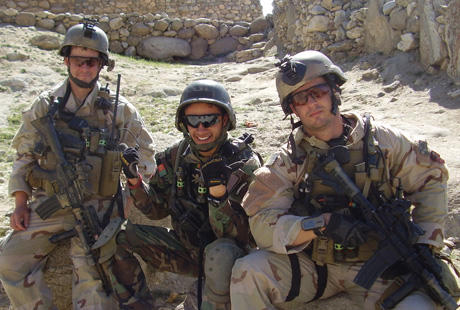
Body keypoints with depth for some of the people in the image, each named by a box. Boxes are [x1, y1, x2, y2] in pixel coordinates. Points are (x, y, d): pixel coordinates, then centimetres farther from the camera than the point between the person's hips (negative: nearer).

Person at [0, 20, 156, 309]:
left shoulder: (119, 110, 1)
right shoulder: (44, 106, 7)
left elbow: (144, 155, 8)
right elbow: (25, 157, 12)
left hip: (99, 206, -2)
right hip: (49, 204, 3)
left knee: (93, 278, -12)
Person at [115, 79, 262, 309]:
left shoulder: (244, 163, -20)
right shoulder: (177, 155, -5)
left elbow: (235, 234, -25)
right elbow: (157, 210, 2)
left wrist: (217, 189, -40)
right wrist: (134, 179, -14)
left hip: (229, 252, -4)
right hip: (186, 249, 5)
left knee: (221, 254, -38)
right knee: (117, 234, -6)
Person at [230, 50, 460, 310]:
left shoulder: (382, 140, -5)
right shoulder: (288, 160, -6)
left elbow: (432, 177, 5)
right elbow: (262, 224, -15)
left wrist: (422, 247, -3)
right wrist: (322, 224, -29)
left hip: (376, 267, 1)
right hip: (312, 266, 0)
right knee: (248, 272, -22)